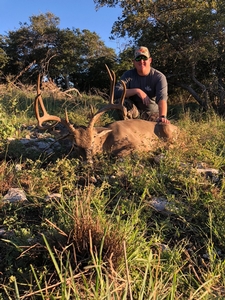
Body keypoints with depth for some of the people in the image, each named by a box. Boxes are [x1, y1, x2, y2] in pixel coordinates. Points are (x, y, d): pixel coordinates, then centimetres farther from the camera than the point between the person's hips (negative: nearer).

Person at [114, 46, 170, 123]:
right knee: (124, 103, -30)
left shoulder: (159, 77, -17)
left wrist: (162, 117, -54)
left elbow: (162, 98, -34)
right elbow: (116, 92, -25)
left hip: (152, 112, 0)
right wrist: (137, 91, -36)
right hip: (133, 109, 0)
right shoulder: (128, 75, -10)